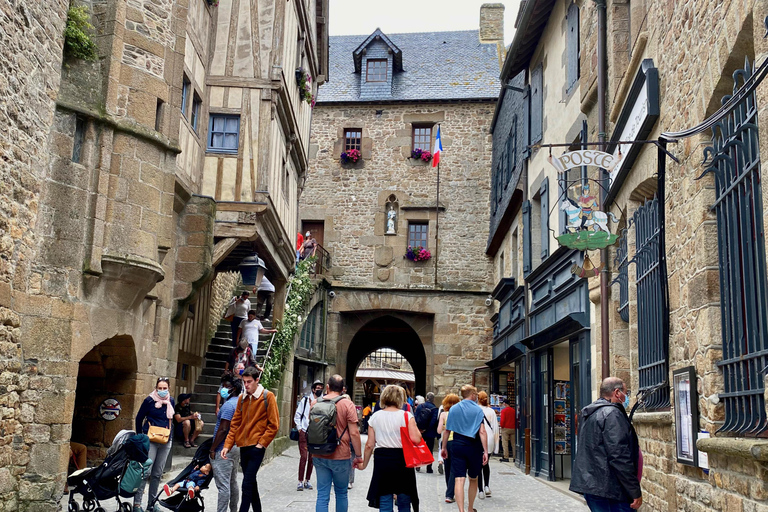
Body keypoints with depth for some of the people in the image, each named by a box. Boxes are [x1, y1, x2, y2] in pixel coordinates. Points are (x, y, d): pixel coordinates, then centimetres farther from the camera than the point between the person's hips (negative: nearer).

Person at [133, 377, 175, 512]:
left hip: (165, 441, 5)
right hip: (150, 440, -5)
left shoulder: (171, 401, 8)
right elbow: (139, 418, 3)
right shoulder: (149, 400, -6)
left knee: (157, 473, 10)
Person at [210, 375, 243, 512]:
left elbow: (223, 429, -21)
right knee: (232, 483, 16)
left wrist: (212, 449, -15)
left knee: (223, 485, -8)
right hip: (236, 447, 10)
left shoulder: (228, 404, -16)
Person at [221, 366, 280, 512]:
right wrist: (227, 445, 2)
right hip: (243, 446, 6)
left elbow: (274, 425, -8)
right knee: (251, 483, 14)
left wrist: (262, 443, -12)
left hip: (257, 447, -6)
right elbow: (235, 424, 11)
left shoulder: (267, 397, -7)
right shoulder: (242, 398, 10)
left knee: (247, 484, -9)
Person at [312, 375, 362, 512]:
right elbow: (354, 433, -11)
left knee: (322, 495, 5)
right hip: (340, 456, -3)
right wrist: (359, 456, -5)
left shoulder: (315, 403, 3)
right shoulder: (347, 404, -8)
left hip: (318, 456, 3)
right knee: (341, 494, 13)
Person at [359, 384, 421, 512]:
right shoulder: (406, 416, -4)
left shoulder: (375, 417, 4)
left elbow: (369, 445, 4)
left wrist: (364, 464, 16)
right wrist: (414, 426, 4)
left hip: (381, 459, 2)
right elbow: (416, 439, -14)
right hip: (402, 458, -2)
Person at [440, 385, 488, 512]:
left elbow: (447, 431, 5)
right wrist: (485, 451, -11)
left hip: (457, 446, 1)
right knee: (473, 479, 16)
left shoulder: (454, 409, 5)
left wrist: (444, 448, 15)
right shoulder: (477, 410, -4)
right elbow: (482, 432, -12)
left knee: (459, 479, -5)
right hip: (474, 447, -1)